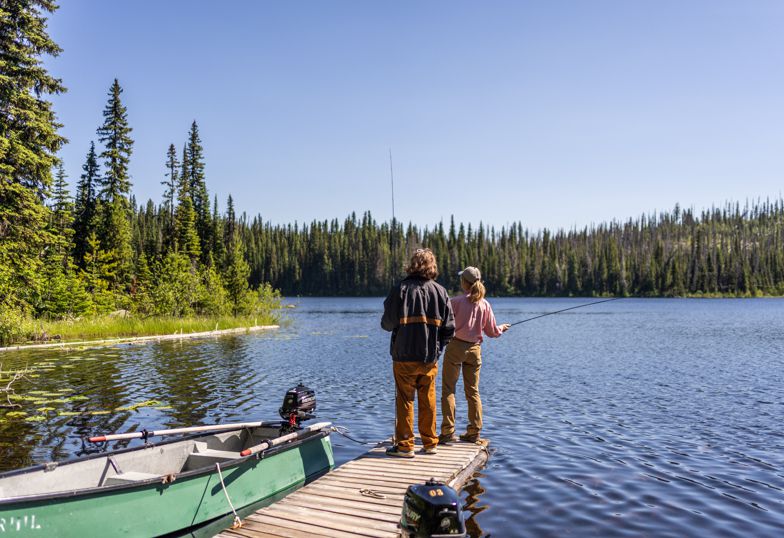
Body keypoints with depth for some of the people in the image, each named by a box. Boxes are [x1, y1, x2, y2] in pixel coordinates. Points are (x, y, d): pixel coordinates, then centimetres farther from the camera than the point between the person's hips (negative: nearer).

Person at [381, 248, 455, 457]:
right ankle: (430, 444, 23)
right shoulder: (440, 291, 1)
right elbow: (449, 327, 2)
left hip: (404, 356, -3)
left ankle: (404, 446, 11)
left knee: (404, 400, 6)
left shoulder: (400, 289, -8)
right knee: (428, 401, 13)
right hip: (430, 358, 3)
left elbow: (387, 323, -7)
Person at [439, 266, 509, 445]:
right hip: (474, 349, 4)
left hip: (455, 347, -4)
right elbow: (492, 332, 6)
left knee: (448, 389, 3)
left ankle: (447, 431, 0)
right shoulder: (485, 304, 2)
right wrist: (502, 328, 27)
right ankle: (474, 432, 15)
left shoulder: (456, 301, -10)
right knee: (473, 391, 12)